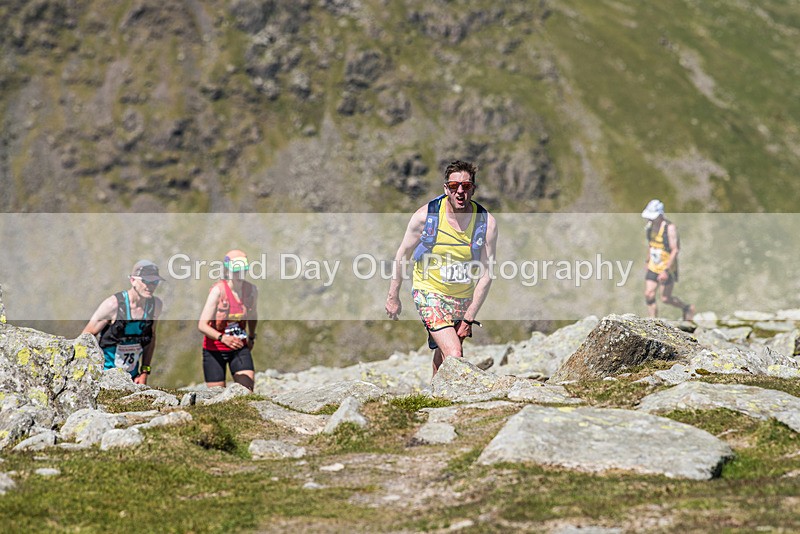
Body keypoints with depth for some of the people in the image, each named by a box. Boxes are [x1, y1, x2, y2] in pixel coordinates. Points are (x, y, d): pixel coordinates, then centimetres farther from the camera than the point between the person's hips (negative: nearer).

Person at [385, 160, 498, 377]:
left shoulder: (487, 223, -13)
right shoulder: (425, 216, -17)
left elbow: (486, 274, -10)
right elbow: (403, 255, -2)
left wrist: (469, 317, -13)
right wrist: (393, 297, 3)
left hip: (464, 298, 3)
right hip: (430, 292, -3)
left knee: (443, 354, 19)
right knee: (454, 357, -21)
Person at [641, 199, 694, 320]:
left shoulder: (670, 228, -21)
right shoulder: (650, 226, 0)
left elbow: (675, 250, -23)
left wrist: (666, 271, -27)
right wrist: (647, 261, 23)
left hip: (667, 269, -6)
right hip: (653, 268, 6)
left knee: (666, 299, 1)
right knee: (648, 295, -4)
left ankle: (687, 308, 28)